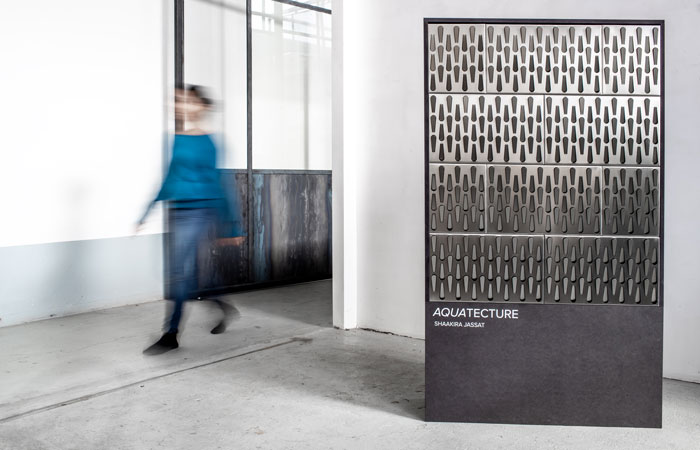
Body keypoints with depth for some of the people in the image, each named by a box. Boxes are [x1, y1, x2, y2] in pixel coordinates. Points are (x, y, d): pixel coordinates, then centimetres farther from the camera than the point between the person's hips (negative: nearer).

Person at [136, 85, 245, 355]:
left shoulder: (209, 143, -7)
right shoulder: (176, 140, 11)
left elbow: (222, 186, -5)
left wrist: (233, 228, -5)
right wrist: (147, 214, 20)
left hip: (197, 212, -7)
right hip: (177, 211, 7)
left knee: (179, 272, -7)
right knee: (188, 273, 11)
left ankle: (171, 334, 3)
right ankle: (222, 308, 32)